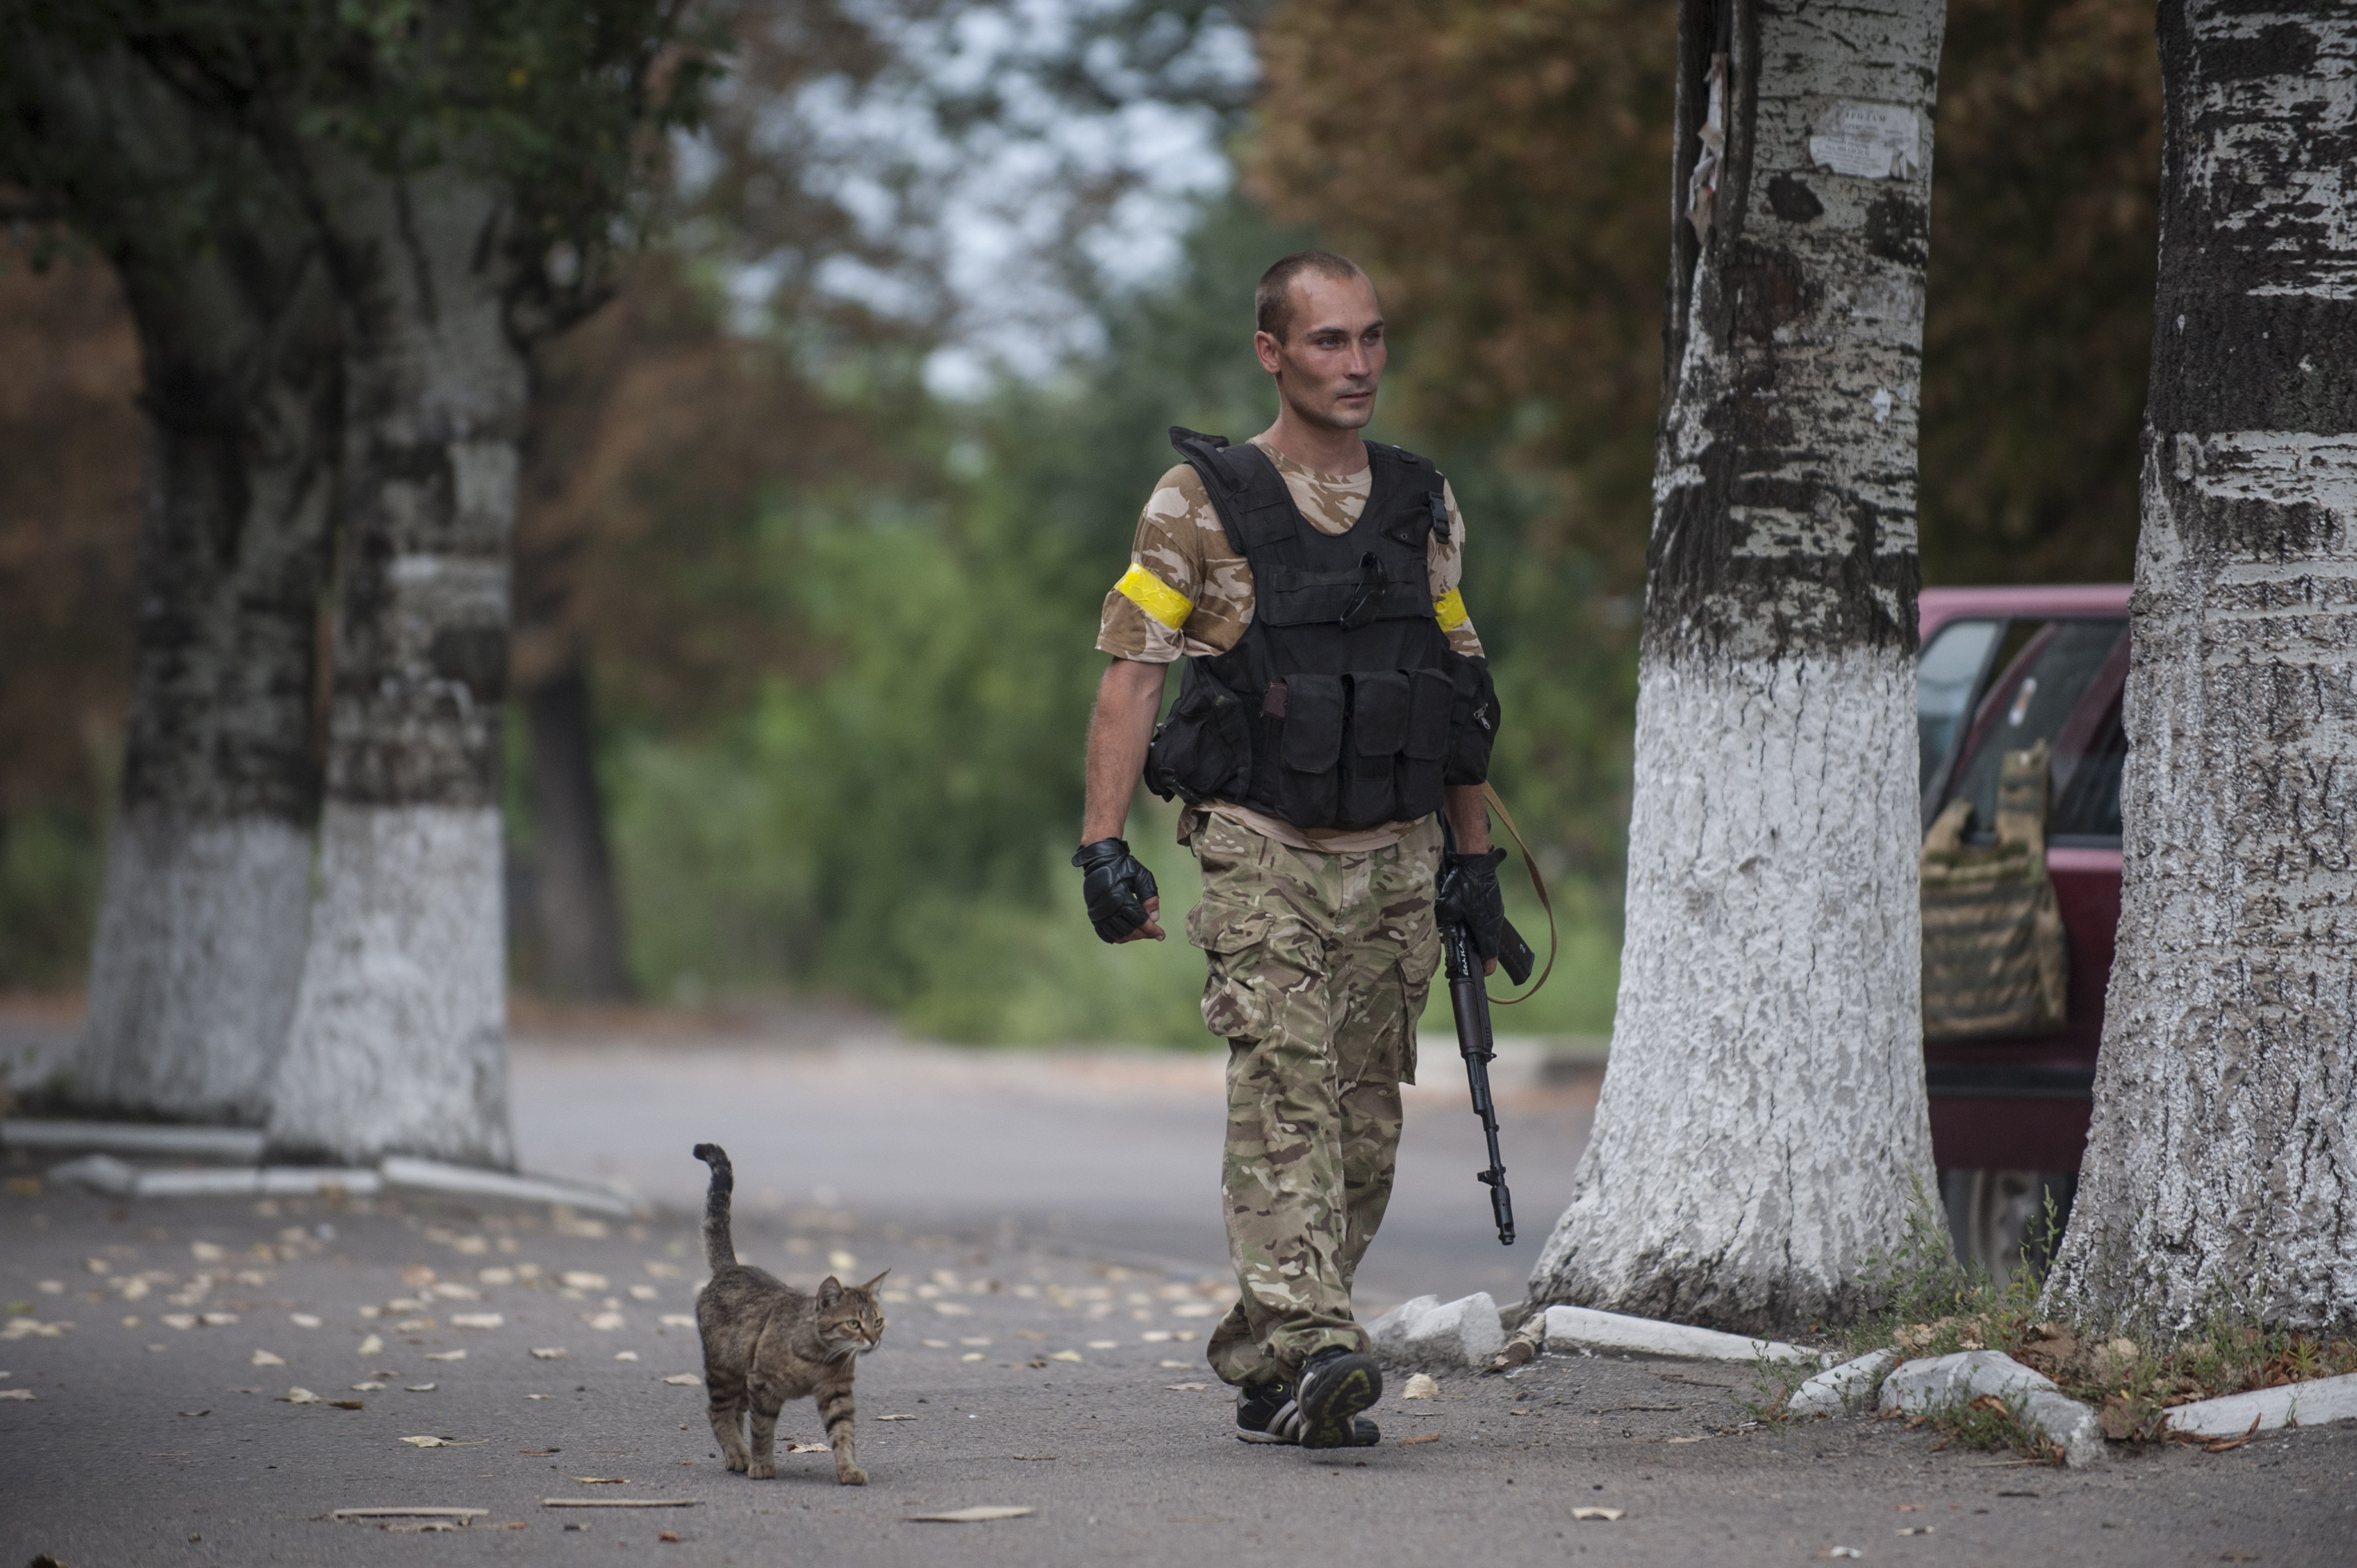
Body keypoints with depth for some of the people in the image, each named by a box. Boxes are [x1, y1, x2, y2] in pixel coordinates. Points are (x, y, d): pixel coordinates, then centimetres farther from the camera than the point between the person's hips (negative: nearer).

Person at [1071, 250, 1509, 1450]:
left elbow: (1458, 688, 18)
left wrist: (1474, 856, 15)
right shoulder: (1200, 504, -3)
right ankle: (1306, 1351, -27)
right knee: (1285, 1092, -19)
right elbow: (1129, 675, -5)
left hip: (1393, 860, 5)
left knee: (1365, 1121, 5)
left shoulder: (1423, 506, 11)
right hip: (1261, 855, -5)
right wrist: (1103, 847, -13)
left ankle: (1269, 1371, 15)